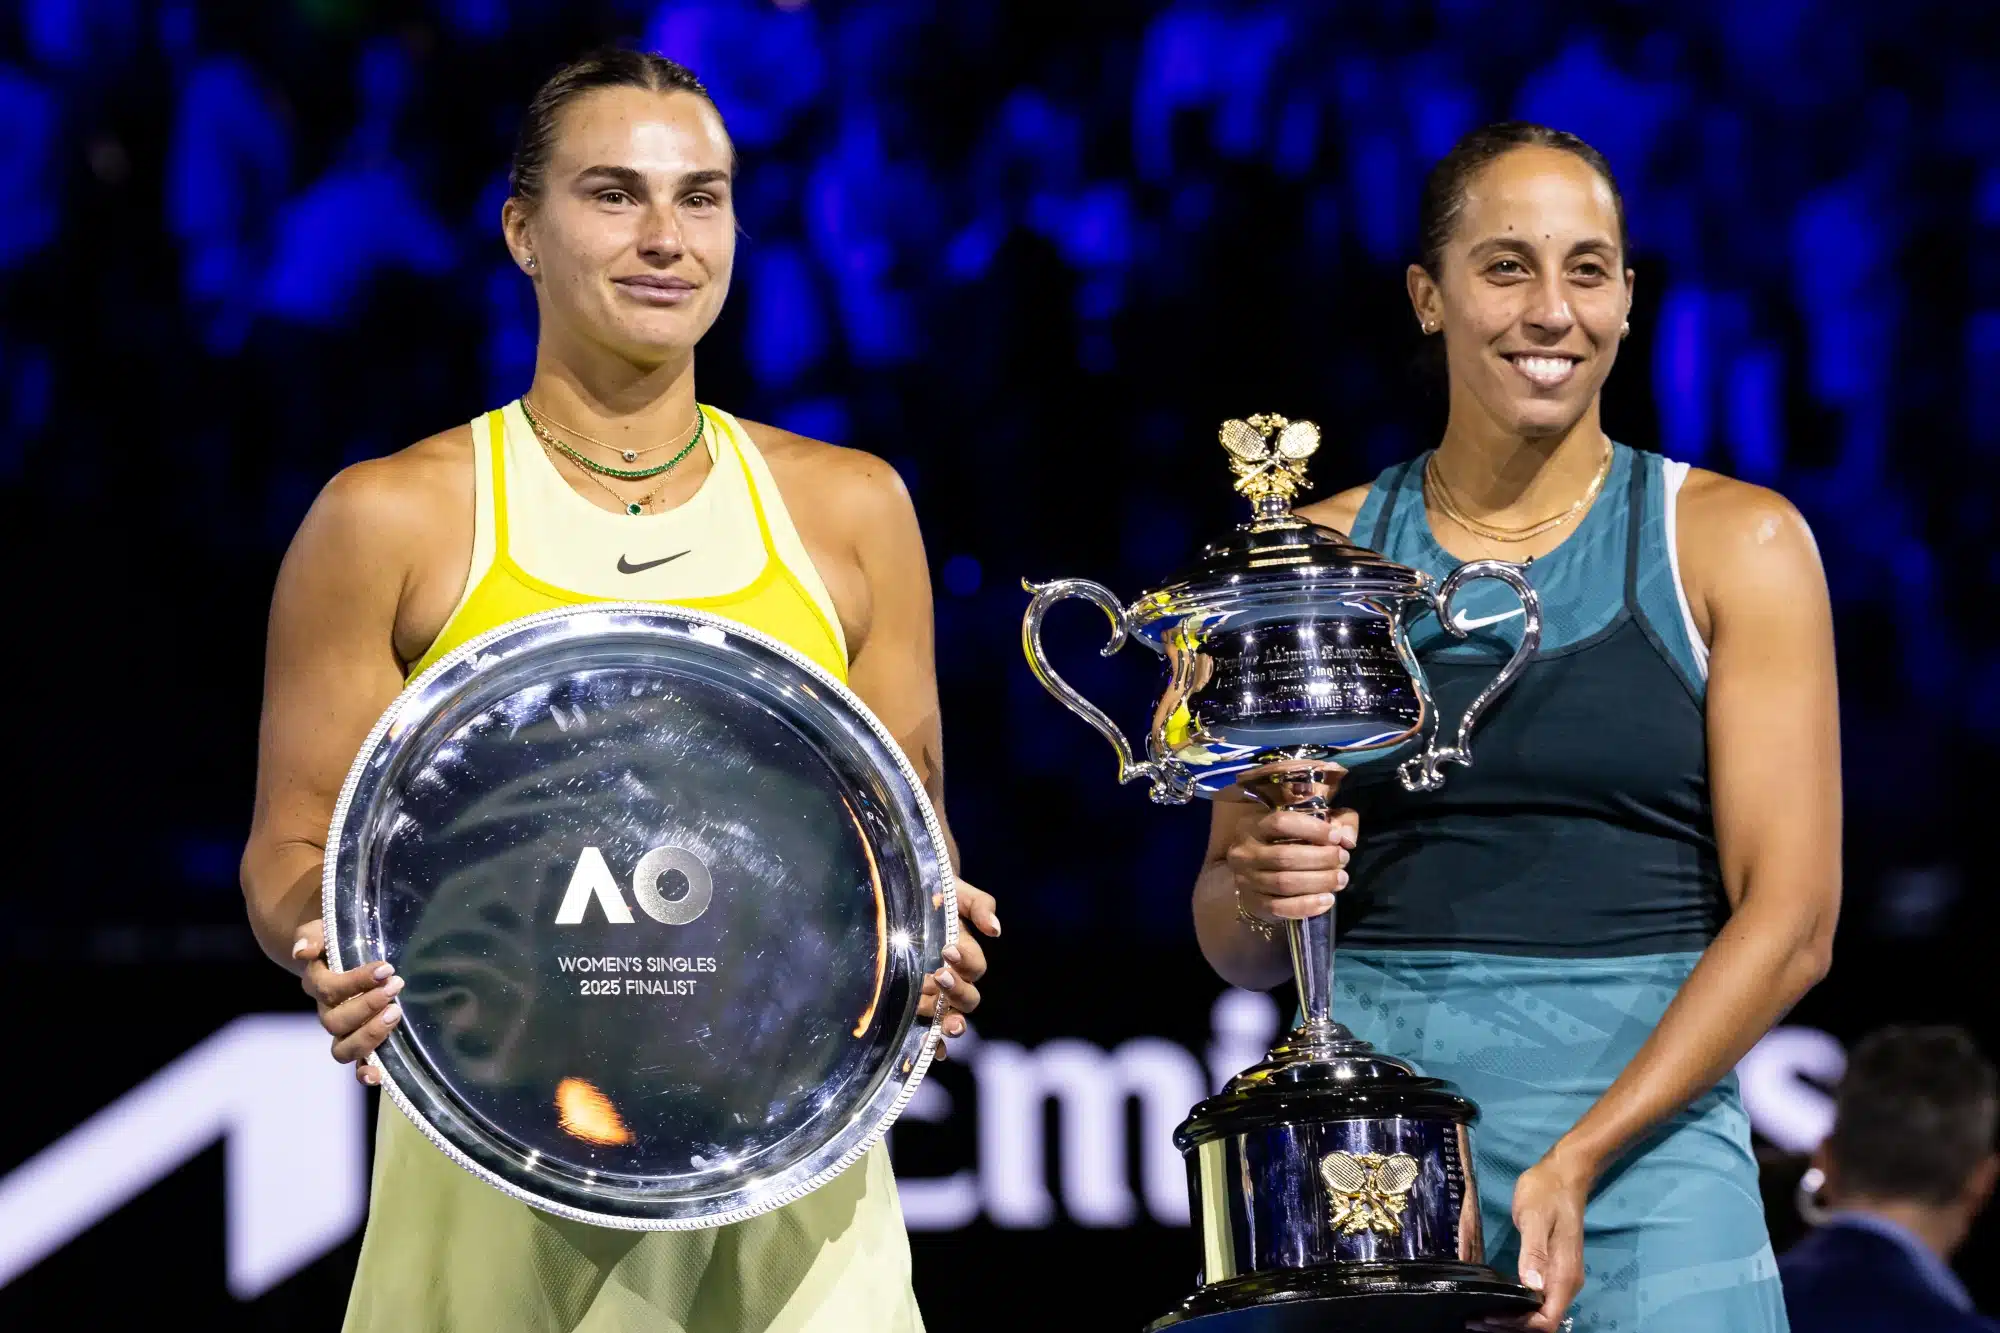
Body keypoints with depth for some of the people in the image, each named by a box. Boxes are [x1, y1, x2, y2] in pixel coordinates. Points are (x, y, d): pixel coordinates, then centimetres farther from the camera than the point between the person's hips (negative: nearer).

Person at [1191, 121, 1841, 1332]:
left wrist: (1576, 1162, -15)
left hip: (1644, 1137, -1)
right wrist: (1260, 896, -11)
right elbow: (1232, 943, 12)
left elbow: (1791, 918, -4)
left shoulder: (1734, 543, 3)